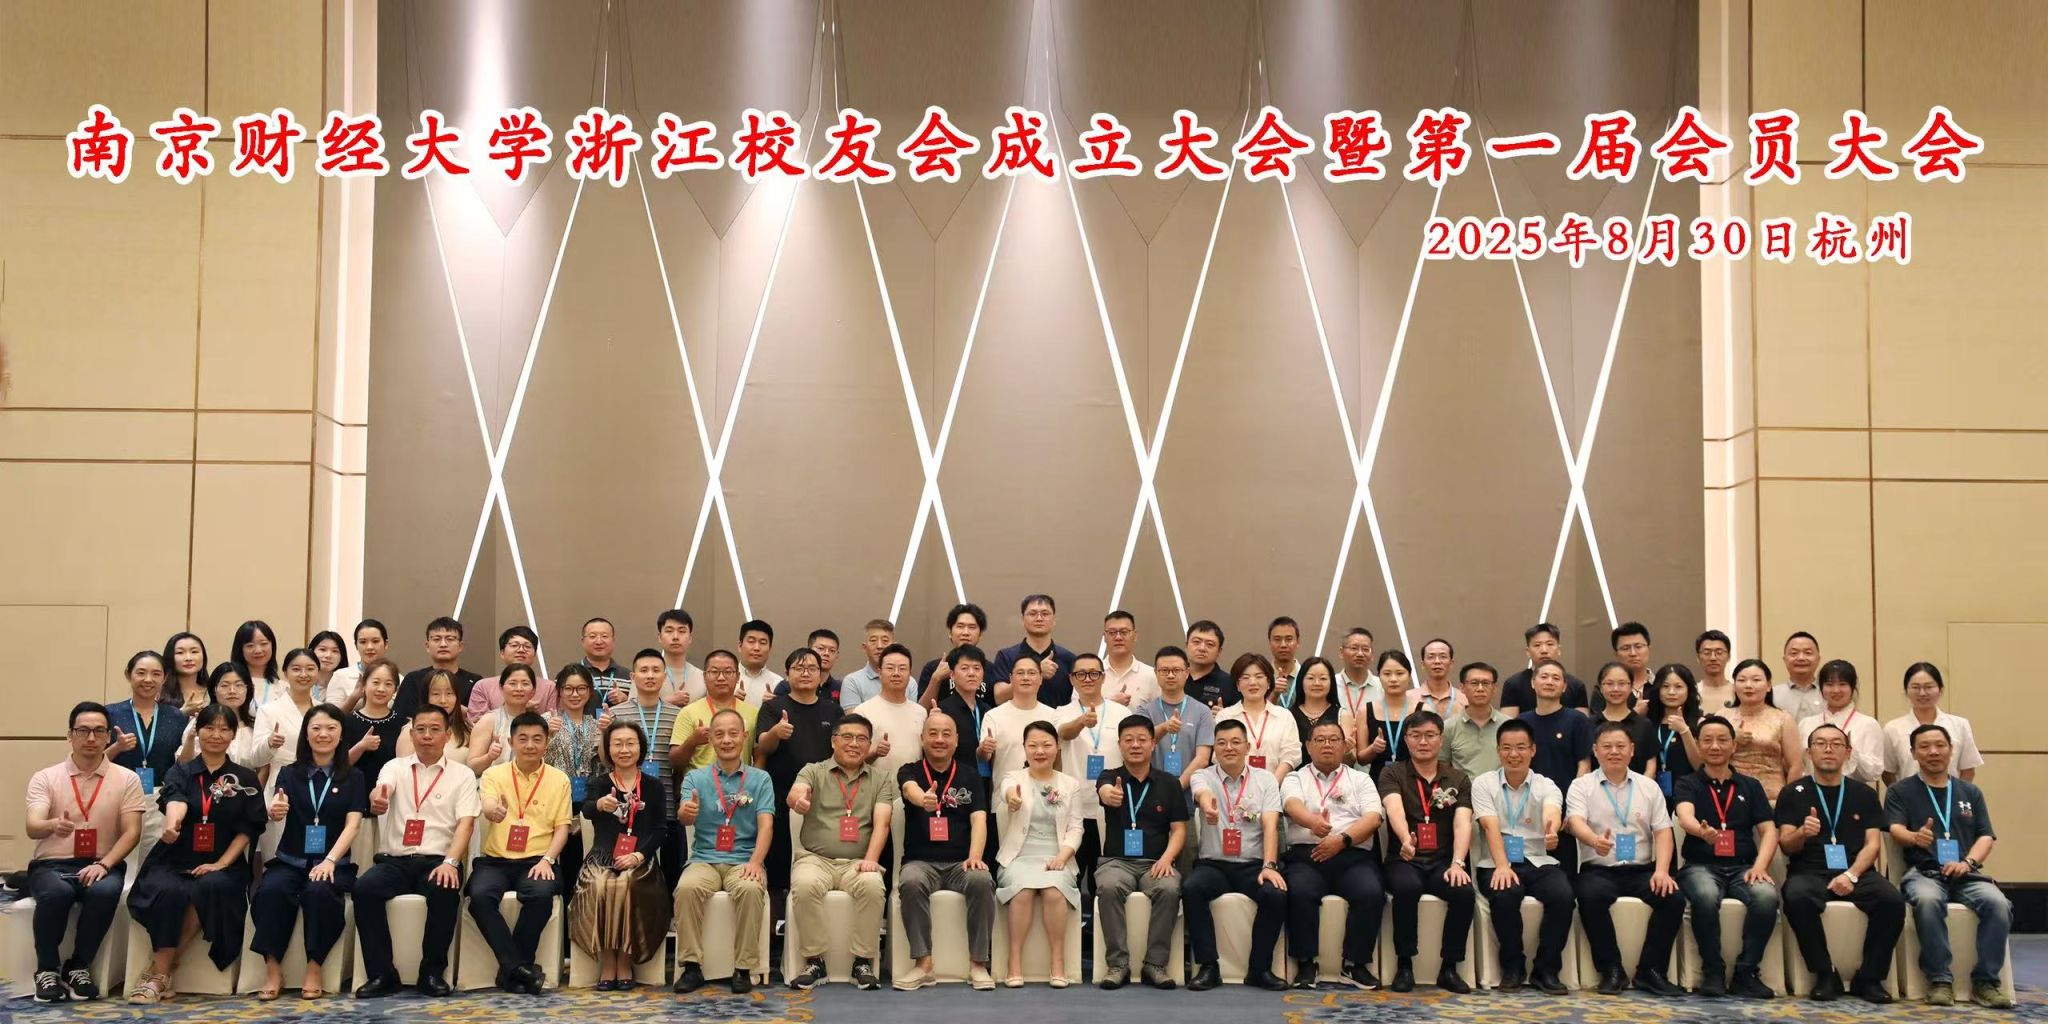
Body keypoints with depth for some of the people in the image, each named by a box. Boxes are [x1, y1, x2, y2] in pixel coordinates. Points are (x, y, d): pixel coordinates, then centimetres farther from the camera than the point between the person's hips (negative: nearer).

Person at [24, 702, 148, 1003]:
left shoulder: (127, 779, 5)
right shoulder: (45, 778, 4)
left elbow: (132, 832, -1)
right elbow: (31, 828, -11)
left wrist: (103, 865, -18)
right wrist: (53, 825, -36)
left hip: (102, 865, 0)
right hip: (52, 865, 0)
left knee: (105, 891, -35)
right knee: (55, 893, -36)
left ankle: (79, 967, -13)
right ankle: (47, 969, -12)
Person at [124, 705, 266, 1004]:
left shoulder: (245, 779, 11)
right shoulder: (180, 773, 9)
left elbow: (247, 830, 4)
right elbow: (175, 801, -16)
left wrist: (221, 864, -12)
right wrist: (172, 822, -41)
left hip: (221, 866, 0)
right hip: (174, 862, 0)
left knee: (212, 887, -34)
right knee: (170, 891, -34)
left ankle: (158, 969, -23)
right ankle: (161, 975, -22)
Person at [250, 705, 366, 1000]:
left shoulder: (352, 777, 8)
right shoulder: (289, 773, 11)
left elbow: (352, 824, -2)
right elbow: (276, 813, -5)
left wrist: (330, 860, -19)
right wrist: (275, 812, -32)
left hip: (334, 862, -1)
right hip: (290, 861, 1)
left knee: (319, 892, -34)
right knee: (271, 890, -31)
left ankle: (314, 968, -22)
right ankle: (273, 969, -22)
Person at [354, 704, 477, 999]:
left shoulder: (462, 774, 7)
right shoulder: (395, 767, 10)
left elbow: (466, 823, -5)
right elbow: (380, 792, -14)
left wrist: (450, 862, -23)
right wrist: (377, 800, -41)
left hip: (438, 861, -2)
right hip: (395, 860, 2)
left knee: (444, 891, -34)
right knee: (364, 888, -28)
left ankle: (432, 971, -16)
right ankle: (382, 973, -17)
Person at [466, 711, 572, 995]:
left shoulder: (559, 780, 9)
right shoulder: (494, 774, 7)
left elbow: (562, 827, 6)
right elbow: (487, 807, -14)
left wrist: (547, 859, -13)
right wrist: (493, 810, -41)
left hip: (536, 861, 0)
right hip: (495, 860, 0)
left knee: (542, 894, -33)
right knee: (480, 895, -31)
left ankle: (510, 969, -16)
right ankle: (518, 966, -22)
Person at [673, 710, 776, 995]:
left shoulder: (760, 779, 9)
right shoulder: (696, 778, 10)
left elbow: (766, 825, -2)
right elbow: (686, 816, -7)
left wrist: (756, 862, -20)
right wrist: (686, 812, -33)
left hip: (743, 860, -1)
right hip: (704, 859, 1)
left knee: (750, 889, -34)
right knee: (687, 888, -32)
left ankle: (744, 968, -20)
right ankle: (691, 965, -19)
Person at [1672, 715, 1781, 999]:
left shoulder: (1751, 786, 17)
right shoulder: (1688, 784, 7)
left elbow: (1769, 831, 9)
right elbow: (1685, 817, -15)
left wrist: (1760, 865, -12)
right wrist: (1702, 831, -40)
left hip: (1743, 867, 2)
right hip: (1701, 866, -2)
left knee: (1767, 897, -31)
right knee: (1706, 897, -37)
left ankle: (1747, 972, -14)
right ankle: (1712, 971, -16)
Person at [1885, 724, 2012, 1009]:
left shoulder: (1970, 792, 20)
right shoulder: (1900, 791, 11)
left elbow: (1986, 836, 12)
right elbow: (1896, 830, -4)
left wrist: (1967, 862, -9)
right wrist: (1915, 837, -29)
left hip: (1966, 873, 3)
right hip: (1924, 872, -2)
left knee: (1998, 903, -30)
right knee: (1927, 900, -37)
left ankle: (1985, 981, -17)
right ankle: (1939, 980, -26)